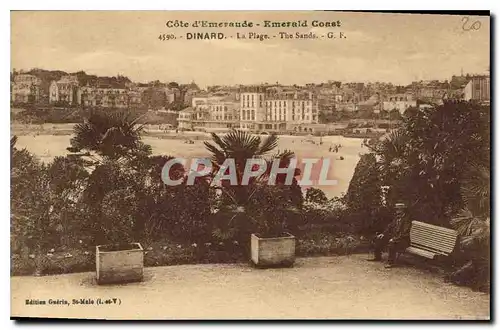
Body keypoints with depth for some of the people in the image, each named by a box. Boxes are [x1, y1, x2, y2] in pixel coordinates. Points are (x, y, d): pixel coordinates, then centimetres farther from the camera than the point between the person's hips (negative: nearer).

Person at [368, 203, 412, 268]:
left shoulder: (406, 220, -17)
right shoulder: (397, 218, 10)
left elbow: (404, 233, -25)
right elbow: (390, 226, 18)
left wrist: (394, 239, -30)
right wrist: (383, 234, 5)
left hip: (403, 240, -9)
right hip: (393, 236, 9)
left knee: (391, 243, -38)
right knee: (378, 238, 3)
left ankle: (391, 262, -26)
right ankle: (377, 257, 13)